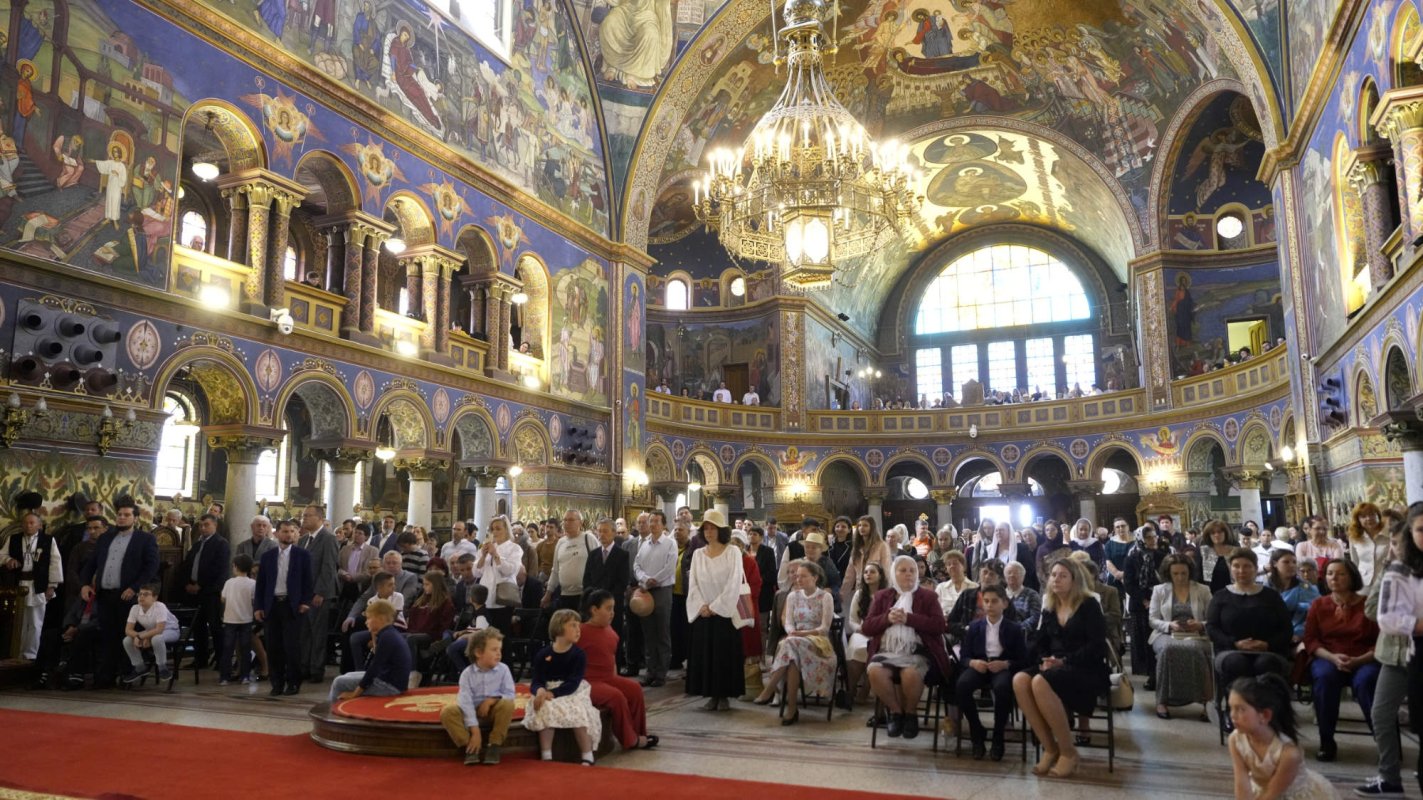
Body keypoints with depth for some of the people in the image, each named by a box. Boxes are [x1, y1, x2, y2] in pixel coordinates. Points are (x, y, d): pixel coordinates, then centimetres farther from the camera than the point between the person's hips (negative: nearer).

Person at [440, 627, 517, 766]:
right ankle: (470, 747, -17)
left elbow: (510, 695, -10)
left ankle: (494, 746, -18)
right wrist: (475, 732, -30)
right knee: (447, 712, -26)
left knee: (507, 704, -32)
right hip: (472, 712, 0)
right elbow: (466, 702, -23)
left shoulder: (503, 669, -10)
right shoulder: (467, 674, -15)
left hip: (493, 710, 0)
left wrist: (491, 700, -27)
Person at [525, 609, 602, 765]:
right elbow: (536, 682, -4)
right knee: (546, 710, -31)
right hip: (548, 694, 1)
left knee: (579, 712, -29)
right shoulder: (542, 655, -3)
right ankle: (546, 758, -27)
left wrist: (552, 693, -27)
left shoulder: (579, 655, -7)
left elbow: (573, 684, -15)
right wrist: (540, 691, -29)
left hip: (572, 694, 0)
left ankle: (588, 758, -22)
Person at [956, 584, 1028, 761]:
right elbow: (964, 655, 9)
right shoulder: (975, 626, 11)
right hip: (979, 666, 2)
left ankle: (998, 737, -15)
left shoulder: (1014, 629, 5)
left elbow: (1023, 660, 1)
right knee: (962, 685, -31)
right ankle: (976, 732, -9)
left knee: (1002, 687, -39)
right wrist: (973, 662, -14)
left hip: (1003, 667, -2)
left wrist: (1005, 664, -18)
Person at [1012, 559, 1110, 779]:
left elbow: (1096, 646, -11)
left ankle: (1068, 751, -19)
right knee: (1020, 680, -27)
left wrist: (1065, 661, -18)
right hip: (1054, 669, 6)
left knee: (1040, 682, -35)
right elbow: (1040, 643, 14)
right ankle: (1050, 748, -16)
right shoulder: (1049, 608, 15)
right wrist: (1044, 660, -8)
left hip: (1088, 672, -5)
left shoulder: (1089, 605, -2)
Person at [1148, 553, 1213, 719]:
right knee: (1168, 649, -37)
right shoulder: (1159, 590, 14)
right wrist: (1169, 625, -11)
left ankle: (1202, 701, -34)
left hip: (1196, 636, 0)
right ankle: (1163, 701, -31)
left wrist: (1200, 625, -13)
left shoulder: (1203, 590, 14)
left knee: (1194, 650, -39)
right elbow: (1152, 620, 8)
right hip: (1167, 635, 0)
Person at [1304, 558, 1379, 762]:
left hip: (1364, 661, -1)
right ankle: (1326, 742, -25)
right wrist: (1332, 657, -14)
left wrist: (1358, 660, -17)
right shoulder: (1319, 605, 10)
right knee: (1325, 676, -33)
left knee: (1365, 680, -36)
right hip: (1327, 659, 1)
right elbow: (1310, 640, 5)